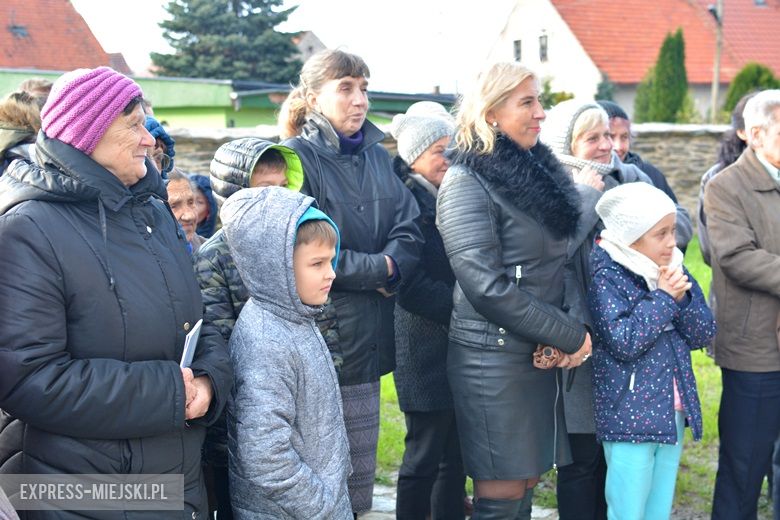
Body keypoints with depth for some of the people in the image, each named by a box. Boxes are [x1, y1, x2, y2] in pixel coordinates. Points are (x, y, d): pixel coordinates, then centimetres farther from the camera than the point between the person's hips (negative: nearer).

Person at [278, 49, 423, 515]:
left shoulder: (378, 156, 13)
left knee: (358, 487, 13)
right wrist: (378, 268, -8)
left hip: (367, 336, 6)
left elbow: (409, 232, 6)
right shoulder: (297, 157, -7)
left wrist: (391, 270, -15)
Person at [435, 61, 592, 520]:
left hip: (544, 358, 7)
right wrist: (569, 336, -14)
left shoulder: (542, 171, 11)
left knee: (528, 482, 14)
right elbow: (488, 287, -19)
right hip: (495, 360, -7)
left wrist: (577, 321, -6)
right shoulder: (466, 184, -12)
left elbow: (566, 258, 13)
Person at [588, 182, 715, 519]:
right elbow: (624, 343, -21)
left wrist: (682, 297, -12)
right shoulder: (606, 278, -12)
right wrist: (662, 297, -17)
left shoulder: (672, 270, 8)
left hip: (673, 413, 7)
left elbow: (703, 333, 5)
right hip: (629, 416, -6)